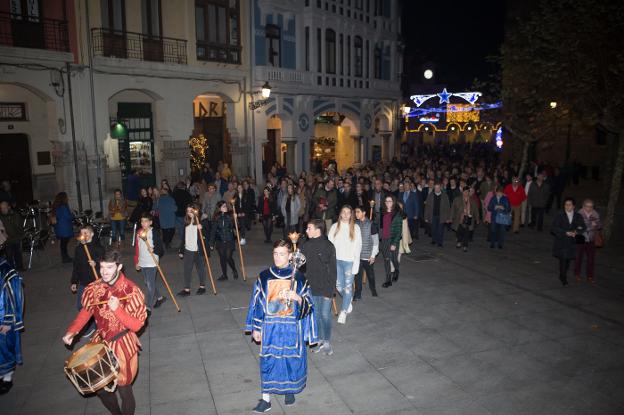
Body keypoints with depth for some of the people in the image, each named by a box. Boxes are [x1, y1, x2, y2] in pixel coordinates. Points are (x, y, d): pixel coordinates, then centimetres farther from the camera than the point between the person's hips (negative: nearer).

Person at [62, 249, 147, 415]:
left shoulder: (131, 291, -22)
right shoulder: (94, 288, -7)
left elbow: (137, 325, -20)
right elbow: (85, 311, 10)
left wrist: (117, 309, -33)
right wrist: (71, 332, -3)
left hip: (123, 346, -5)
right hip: (100, 343, 5)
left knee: (124, 390, 10)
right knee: (100, 387, 21)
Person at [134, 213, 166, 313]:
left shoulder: (154, 233, -11)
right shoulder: (139, 232, 7)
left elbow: (161, 248, -12)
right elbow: (137, 248, 13)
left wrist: (154, 250, -33)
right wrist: (136, 262, 14)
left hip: (152, 263, -7)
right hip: (142, 263, 7)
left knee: (150, 284, -5)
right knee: (148, 283, 18)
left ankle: (148, 307, 1)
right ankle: (159, 298, 37)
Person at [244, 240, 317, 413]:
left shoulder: (298, 278, -7)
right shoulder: (264, 277, -4)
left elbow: (308, 305, -6)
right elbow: (256, 303, 2)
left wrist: (297, 298, -27)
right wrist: (255, 328, 3)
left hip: (291, 328, 0)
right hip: (270, 328, 1)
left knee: (291, 360, 13)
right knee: (268, 361, 7)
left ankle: (289, 390, 39)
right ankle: (266, 399, 22)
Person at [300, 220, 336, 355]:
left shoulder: (328, 246, -13)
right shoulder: (306, 246, -1)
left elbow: (332, 269, -11)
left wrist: (330, 289, -13)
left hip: (325, 288, -4)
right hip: (311, 287, 4)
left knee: (325, 315, 5)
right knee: (316, 314, 14)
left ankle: (327, 342, 23)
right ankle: (321, 341, 30)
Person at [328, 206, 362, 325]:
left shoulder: (355, 228, -4)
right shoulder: (334, 227, 1)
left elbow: (358, 246, -4)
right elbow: (329, 243, 2)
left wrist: (355, 264, -9)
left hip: (349, 261, -2)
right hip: (336, 260, 2)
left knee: (348, 286, -1)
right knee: (339, 285, 9)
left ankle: (343, 312, 14)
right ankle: (348, 301, 39)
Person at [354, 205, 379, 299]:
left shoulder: (371, 224, -10)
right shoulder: (355, 224, 0)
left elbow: (375, 240, -7)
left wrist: (373, 255, -9)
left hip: (368, 256, -2)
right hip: (357, 255, 2)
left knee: (370, 274, 14)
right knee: (357, 275, 2)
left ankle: (373, 289, 38)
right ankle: (357, 294, 13)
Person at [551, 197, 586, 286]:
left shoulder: (578, 216, 5)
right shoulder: (559, 216, -3)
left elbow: (583, 228, 3)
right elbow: (554, 228, -9)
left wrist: (576, 232, -17)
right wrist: (566, 232, -19)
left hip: (572, 243, 3)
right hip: (561, 242, -3)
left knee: (568, 260, 10)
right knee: (562, 260, -7)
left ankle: (562, 276, 30)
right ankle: (563, 279, 5)